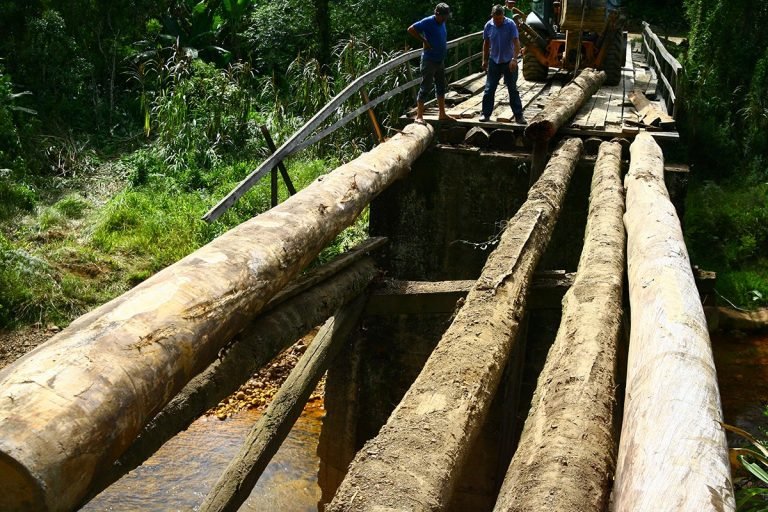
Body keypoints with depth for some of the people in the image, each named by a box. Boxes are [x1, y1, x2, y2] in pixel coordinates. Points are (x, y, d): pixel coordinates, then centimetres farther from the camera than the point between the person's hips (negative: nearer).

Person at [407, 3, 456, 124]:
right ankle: (419, 116, -1)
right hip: (429, 61, -9)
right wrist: (424, 41, -19)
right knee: (426, 87, -6)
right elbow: (411, 29, -21)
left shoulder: (442, 23, 9)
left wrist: (444, 48, 11)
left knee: (441, 87, 14)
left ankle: (442, 114, 24)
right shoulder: (428, 22, -16)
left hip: (440, 60, 9)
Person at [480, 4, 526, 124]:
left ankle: (519, 115, 7)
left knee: (513, 89, 3)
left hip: (509, 62, -2)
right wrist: (485, 60, 9)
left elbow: (516, 42, -17)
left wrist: (514, 59, -29)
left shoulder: (510, 25, -13)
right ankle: (486, 114, 14)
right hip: (494, 61, 3)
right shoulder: (488, 26, -3)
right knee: (489, 89, 4)